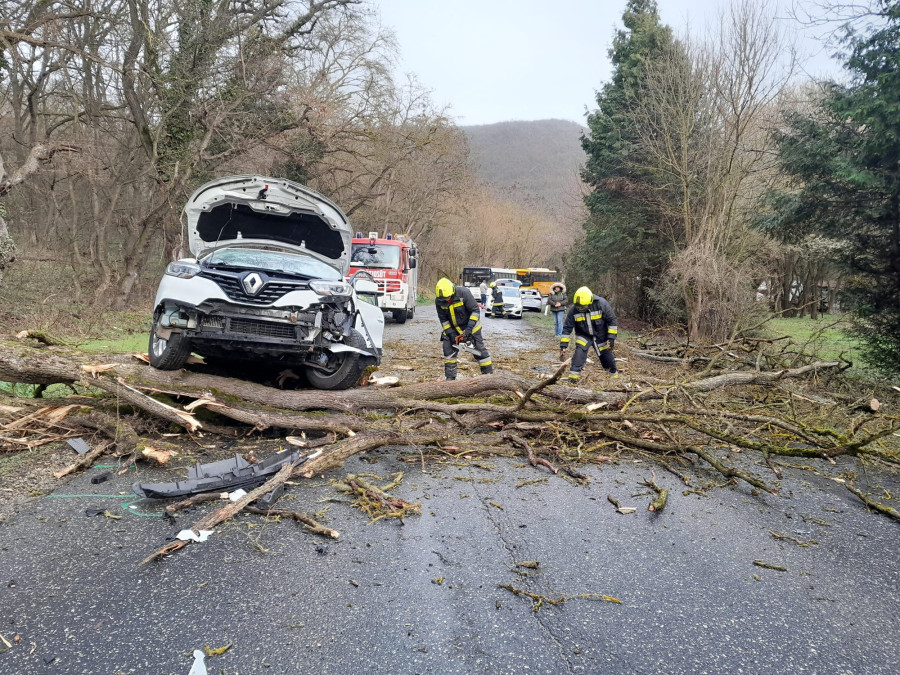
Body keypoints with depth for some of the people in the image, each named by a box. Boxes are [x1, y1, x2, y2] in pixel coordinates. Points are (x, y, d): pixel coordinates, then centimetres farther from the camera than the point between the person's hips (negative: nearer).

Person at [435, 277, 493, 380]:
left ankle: (489, 374, 8)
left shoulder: (464, 293, -29)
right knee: (448, 348, -5)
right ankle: (450, 377, 4)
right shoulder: (439, 301, -17)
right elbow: (443, 319, -7)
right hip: (452, 328, 3)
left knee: (479, 349, -2)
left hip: (470, 325, -3)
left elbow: (475, 311, -23)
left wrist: (469, 328, -29)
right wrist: (450, 334, -15)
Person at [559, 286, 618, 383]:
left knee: (606, 355, 10)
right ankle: (574, 376, -20)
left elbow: (612, 321, -14)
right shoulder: (573, 309, -24)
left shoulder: (602, 304, -27)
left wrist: (612, 337, -17)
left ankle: (614, 374, 34)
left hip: (601, 336, 0)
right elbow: (567, 328, -16)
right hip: (584, 335, 0)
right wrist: (563, 345, -19)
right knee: (580, 351, -23)